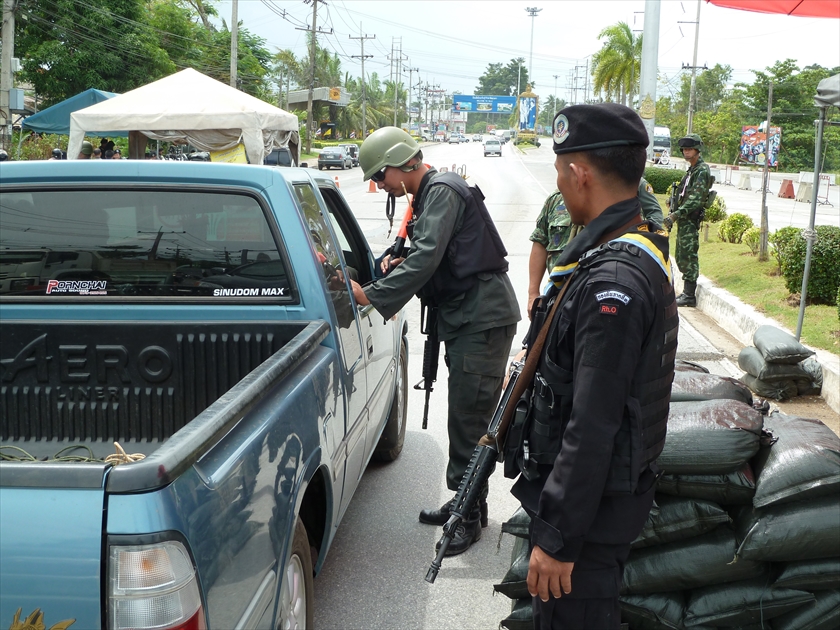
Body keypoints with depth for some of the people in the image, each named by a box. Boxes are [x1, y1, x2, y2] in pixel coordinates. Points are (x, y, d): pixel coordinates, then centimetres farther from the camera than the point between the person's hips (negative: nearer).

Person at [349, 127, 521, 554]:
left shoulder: (442, 190, -13)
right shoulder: (429, 195, 19)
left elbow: (428, 257, -24)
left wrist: (372, 295, -25)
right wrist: (400, 265, 4)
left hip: (482, 318, -11)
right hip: (465, 319, 11)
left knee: (467, 420, -7)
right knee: (465, 419, 16)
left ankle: (468, 517, 2)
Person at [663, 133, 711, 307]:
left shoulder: (702, 171, -12)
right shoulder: (691, 170, 18)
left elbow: (695, 199, -22)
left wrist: (675, 215, -26)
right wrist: (673, 214, 15)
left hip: (690, 220, -10)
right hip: (683, 220, 10)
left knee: (688, 256, -9)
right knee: (681, 257, 12)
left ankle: (689, 295, -6)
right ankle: (687, 291, 19)